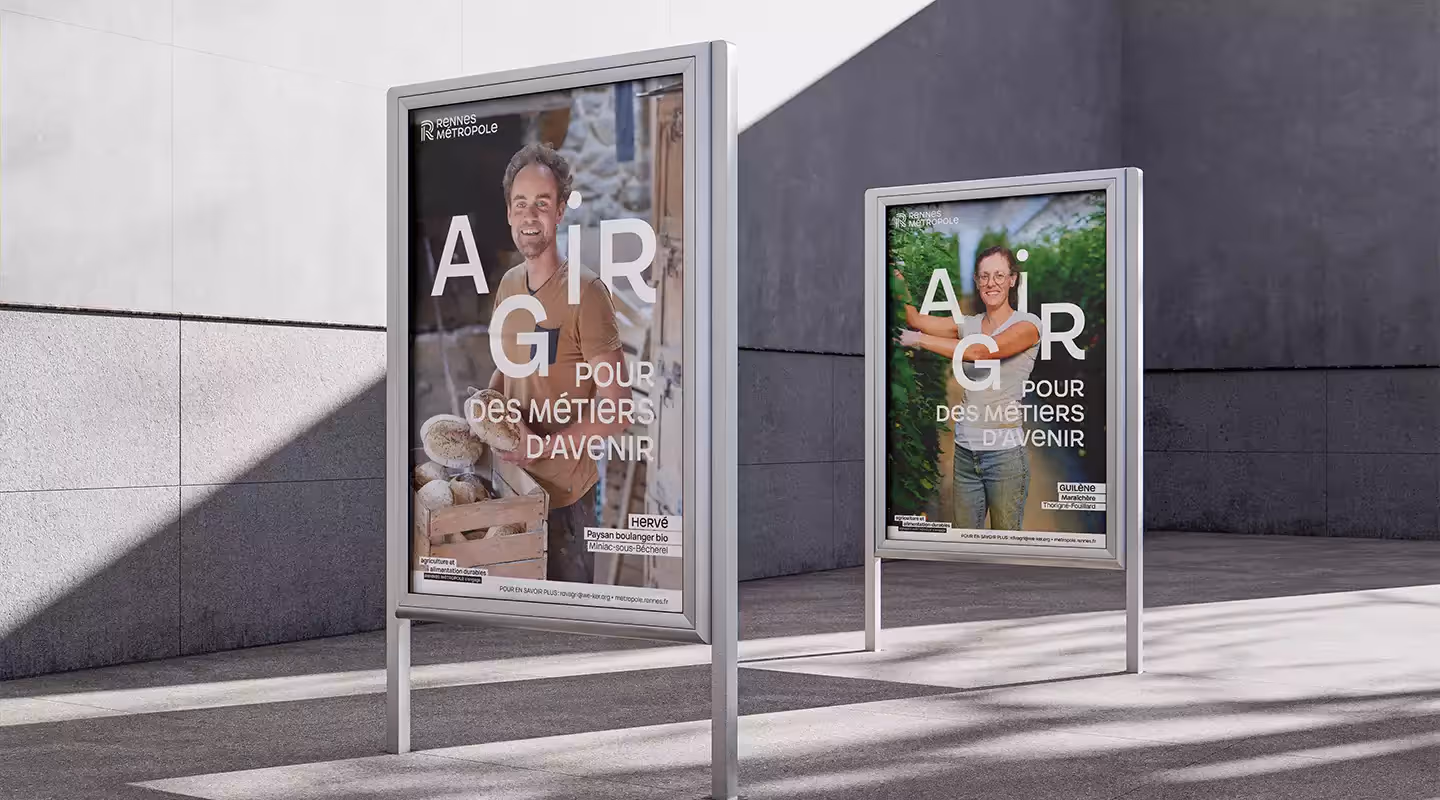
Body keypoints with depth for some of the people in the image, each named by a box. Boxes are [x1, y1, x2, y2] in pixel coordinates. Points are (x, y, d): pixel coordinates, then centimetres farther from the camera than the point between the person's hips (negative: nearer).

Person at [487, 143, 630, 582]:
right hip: (515, 479, 7)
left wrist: (542, 445, -23)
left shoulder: (586, 293, -19)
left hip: (564, 490, -7)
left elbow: (616, 413, -20)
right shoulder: (508, 284, 4)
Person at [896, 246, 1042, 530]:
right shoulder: (968, 324, 12)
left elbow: (981, 352, -20)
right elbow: (915, 319, 4)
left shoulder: (1027, 324, -5)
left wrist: (920, 340, -16)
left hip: (1004, 450, -5)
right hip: (966, 450, 5)